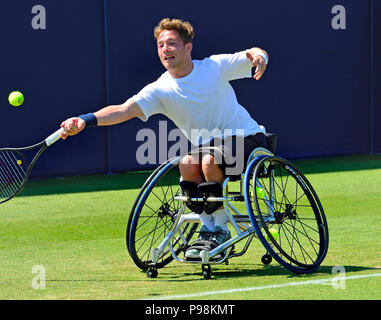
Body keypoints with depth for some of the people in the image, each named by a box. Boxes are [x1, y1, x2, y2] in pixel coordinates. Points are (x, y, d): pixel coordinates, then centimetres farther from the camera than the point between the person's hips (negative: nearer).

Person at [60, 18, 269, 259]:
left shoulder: (216, 66, -10)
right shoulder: (160, 90, -9)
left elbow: (257, 54, -4)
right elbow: (124, 110, -21)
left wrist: (258, 56, -30)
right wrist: (85, 120, -37)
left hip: (247, 137, -3)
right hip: (208, 146, 3)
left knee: (209, 160, -32)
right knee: (187, 164, -29)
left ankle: (220, 229, -14)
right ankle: (208, 226, -10)